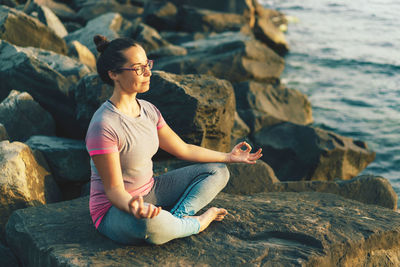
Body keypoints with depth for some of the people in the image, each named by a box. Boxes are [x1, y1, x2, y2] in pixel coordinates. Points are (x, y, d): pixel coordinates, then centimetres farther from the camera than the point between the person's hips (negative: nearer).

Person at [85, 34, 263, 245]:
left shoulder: (148, 110, 2)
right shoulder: (104, 126, -24)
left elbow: (183, 149, 13)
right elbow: (114, 189, -23)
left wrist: (229, 157, 15)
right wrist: (132, 207, -45)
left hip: (150, 193, 8)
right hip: (115, 210, -8)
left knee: (218, 172, 7)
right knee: (150, 222, -43)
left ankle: (177, 218, -16)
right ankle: (198, 223, -9)